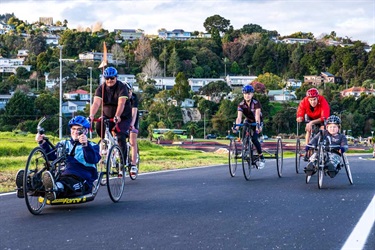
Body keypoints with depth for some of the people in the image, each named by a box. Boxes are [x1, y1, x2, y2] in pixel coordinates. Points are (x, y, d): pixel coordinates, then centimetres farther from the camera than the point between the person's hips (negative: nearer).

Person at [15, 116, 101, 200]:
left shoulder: (92, 146, 14)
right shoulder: (64, 144, 27)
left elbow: (92, 160, -10)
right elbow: (51, 156, 12)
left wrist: (85, 145, -28)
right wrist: (42, 143, -4)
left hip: (83, 181, -4)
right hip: (64, 176, 4)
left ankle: (55, 188, -71)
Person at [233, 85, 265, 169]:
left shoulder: (256, 103, -25)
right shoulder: (241, 105, -18)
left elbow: (257, 116, -38)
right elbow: (239, 117, -29)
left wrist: (258, 126, -54)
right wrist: (236, 127, -46)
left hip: (256, 122, -3)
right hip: (248, 121, 4)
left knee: (254, 139, -22)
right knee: (244, 137, -21)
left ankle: (261, 158, -12)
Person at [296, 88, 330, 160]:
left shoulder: (323, 101, -40)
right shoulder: (304, 102, -34)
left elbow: (324, 117, -45)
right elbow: (300, 115, -32)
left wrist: (312, 122, -56)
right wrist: (300, 118, -56)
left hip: (320, 118, -1)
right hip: (310, 117, 1)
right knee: (309, 129, -18)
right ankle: (307, 151, -13)